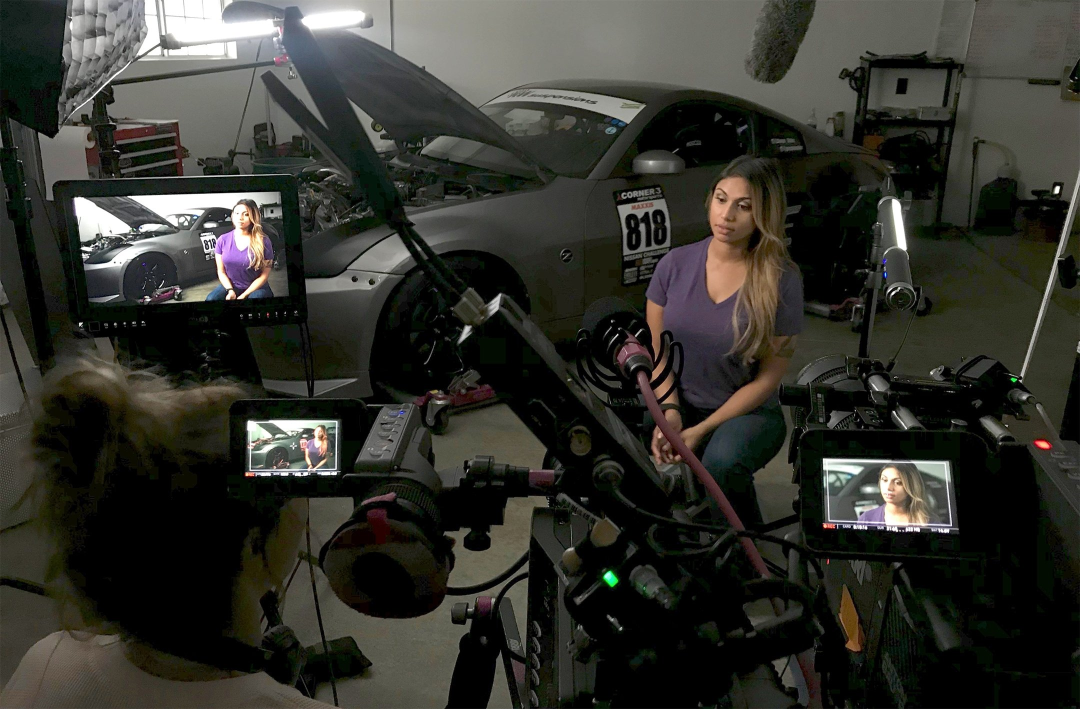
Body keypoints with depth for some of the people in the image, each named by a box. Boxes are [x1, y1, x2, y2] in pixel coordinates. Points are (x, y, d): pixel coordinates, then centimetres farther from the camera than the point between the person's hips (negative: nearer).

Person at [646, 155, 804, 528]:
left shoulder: (781, 280, -11)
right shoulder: (676, 264, -2)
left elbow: (768, 377, -9)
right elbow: (656, 350, 3)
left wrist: (701, 431, -17)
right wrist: (670, 410, -16)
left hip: (748, 411, -2)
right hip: (681, 403, 3)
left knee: (721, 462, -36)